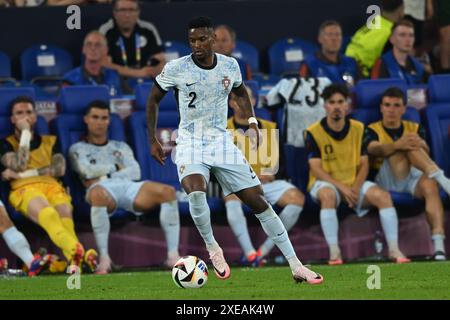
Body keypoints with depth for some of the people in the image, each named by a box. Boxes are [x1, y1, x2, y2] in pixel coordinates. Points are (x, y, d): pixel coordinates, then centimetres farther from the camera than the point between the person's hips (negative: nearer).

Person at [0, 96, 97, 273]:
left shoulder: (50, 141, 28)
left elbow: (59, 169, 9)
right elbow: (18, 166, -1)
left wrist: (23, 174, 0)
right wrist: (25, 132, 7)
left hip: (52, 186, 3)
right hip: (24, 189, -3)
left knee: (65, 213, -36)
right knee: (48, 215, -40)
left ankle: (74, 258, -65)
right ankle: (77, 252, -69)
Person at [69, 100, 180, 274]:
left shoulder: (121, 147, 34)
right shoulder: (78, 149, 25)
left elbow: (135, 172, 15)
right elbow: (87, 171, 4)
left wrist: (104, 174, 3)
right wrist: (116, 167, 12)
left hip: (129, 186, 4)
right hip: (103, 188, -4)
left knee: (168, 191, -27)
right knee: (97, 194, -45)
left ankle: (173, 254, -31)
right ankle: (104, 258, -44)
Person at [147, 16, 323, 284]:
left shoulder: (230, 65, -2)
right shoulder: (176, 69, -11)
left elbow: (240, 91, 20)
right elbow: (154, 99, 4)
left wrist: (252, 122, 5)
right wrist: (153, 140, 1)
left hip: (221, 142, 3)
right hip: (190, 144, -3)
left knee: (259, 201, -2)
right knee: (196, 193, -34)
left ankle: (296, 266, 4)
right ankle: (213, 249, -7)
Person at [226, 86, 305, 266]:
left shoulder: (268, 128, 18)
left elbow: (274, 160, 12)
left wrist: (266, 174, -10)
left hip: (267, 183, 3)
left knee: (297, 198, -24)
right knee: (232, 196, -39)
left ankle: (264, 251, -25)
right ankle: (249, 253, -44)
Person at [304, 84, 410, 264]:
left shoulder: (358, 129, 3)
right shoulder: (314, 132, -8)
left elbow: (364, 165, 4)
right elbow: (316, 169, -12)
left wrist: (356, 187, -15)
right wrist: (342, 187, -23)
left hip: (354, 183, 4)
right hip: (326, 183, -4)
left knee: (383, 196, -22)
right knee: (328, 195, -38)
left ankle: (394, 250, -21)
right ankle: (334, 252, -39)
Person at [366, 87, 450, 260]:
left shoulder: (414, 128, 21)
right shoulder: (373, 130, 12)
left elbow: (426, 151, -1)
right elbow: (374, 149, -14)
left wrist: (421, 145, -26)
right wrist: (397, 145, -35)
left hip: (414, 178, 2)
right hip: (388, 180, -2)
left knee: (430, 185, -35)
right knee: (404, 148, -26)